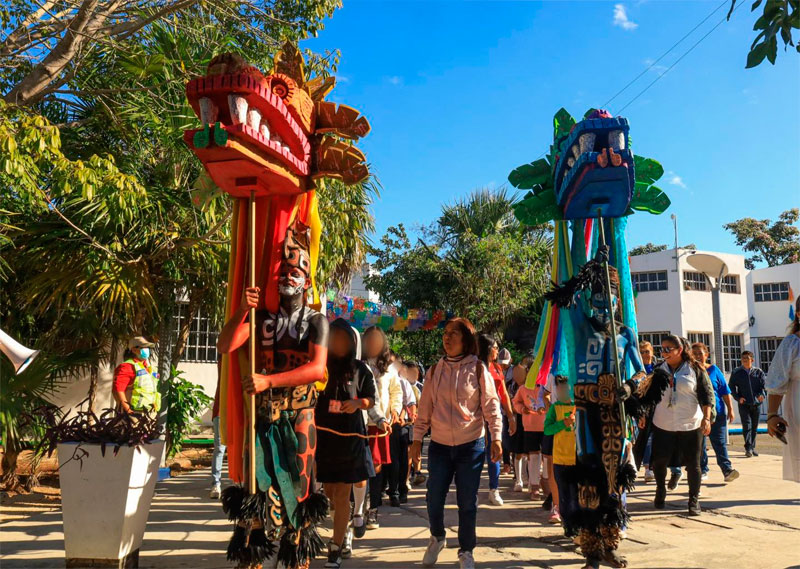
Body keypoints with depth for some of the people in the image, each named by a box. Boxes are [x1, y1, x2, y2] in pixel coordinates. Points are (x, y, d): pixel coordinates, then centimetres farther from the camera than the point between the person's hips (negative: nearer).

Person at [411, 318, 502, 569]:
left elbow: (491, 405, -4)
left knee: (467, 502, 5)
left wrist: (496, 437, -11)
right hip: (439, 445, 2)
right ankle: (437, 538, 35)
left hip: (471, 445, -2)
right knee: (434, 499, 5)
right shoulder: (435, 370, 4)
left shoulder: (478, 369, -4)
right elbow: (425, 407, 7)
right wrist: (417, 438, 5)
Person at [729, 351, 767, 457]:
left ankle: (752, 447, 22)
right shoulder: (736, 373, 4)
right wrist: (738, 397, -10)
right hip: (744, 404, -2)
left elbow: (764, 385, 6)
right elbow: (731, 387, 5)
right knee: (747, 425, -11)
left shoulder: (758, 372, 8)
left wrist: (762, 394, -15)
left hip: (756, 404, 2)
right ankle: (748, 448, -12)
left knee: (754, 427, 10)